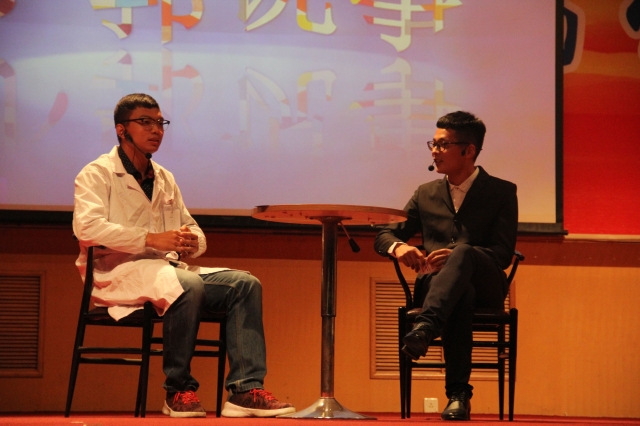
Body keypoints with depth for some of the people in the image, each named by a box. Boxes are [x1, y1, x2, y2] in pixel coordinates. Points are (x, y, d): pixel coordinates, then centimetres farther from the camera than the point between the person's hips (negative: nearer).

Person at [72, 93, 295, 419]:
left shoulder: (165, 179, 22)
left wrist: (191, 242, -5)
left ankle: (246, 390, -22)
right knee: (188, 285, -36)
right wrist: (152, 239, -25)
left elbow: (194, 232, 23)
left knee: (245, 284, -13)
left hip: (168, 268, 7)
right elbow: (87, 226, -18)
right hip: (119, 271, -7)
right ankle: (178, 390, -23)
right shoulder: (97, 174, 0)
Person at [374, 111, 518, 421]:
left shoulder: (501, 192, 8)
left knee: (463, 252, -39)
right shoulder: (426, 194, 21)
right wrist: (398, 247, -9)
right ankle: (458, 394, -47)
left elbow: (503, 254, -3)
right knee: (462, 295, -39)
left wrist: (457, 255, -23)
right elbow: (383, 236, 19)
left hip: (485, 289, -2)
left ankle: (424, 328, -58)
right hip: (435, 285, 2)